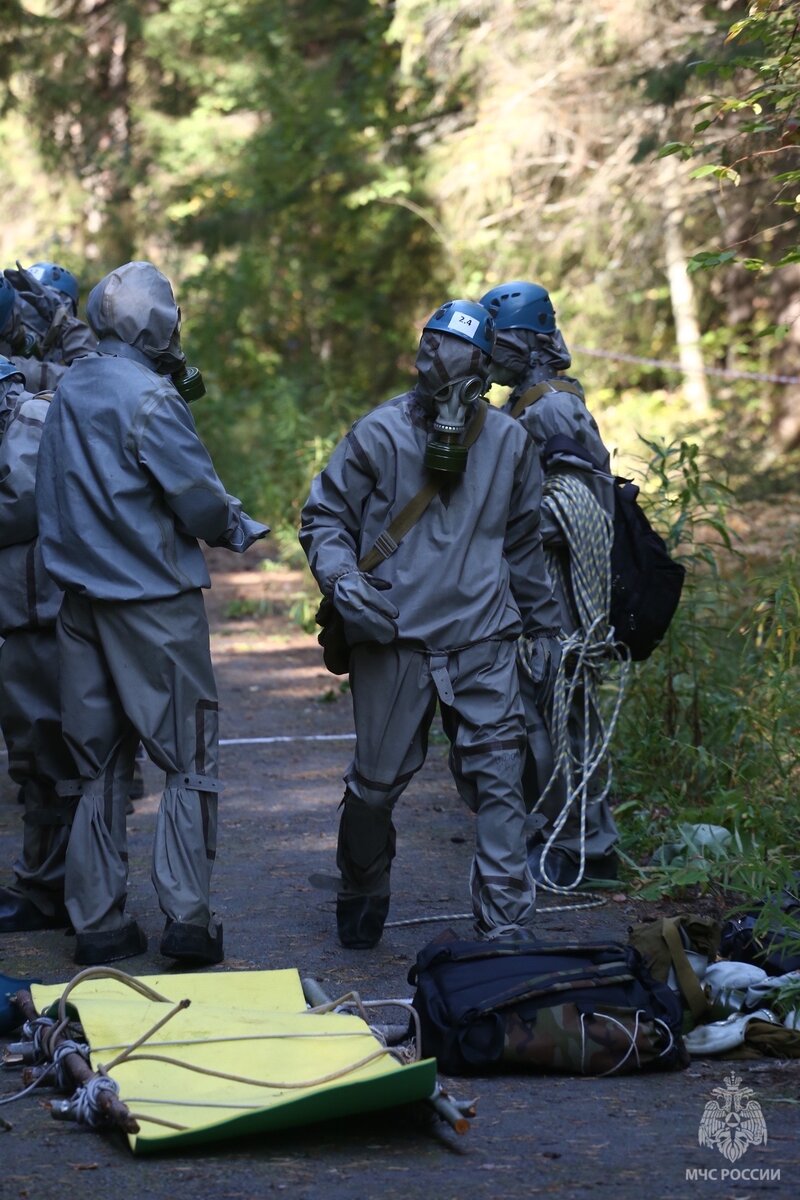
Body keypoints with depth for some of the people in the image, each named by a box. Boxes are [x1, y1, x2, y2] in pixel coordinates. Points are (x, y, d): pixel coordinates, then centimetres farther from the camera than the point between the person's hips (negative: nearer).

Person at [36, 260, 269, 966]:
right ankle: (187, 919, -4)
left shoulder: (70, 391, 8)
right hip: (155, 599, -7)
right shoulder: (149, 396, -15)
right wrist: (240, 529, 5)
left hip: (82, 600, 7)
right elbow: (199, 501, -15)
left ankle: (98, 922, 12)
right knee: (189, 759, 1)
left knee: (99, 763, 12)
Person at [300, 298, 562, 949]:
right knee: (377, 782, 7)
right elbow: (323, 517, 7)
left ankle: (507, 924, -5)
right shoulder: (379, 434, -1)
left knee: (499, 779, -8)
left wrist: (543, 625, 24)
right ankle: (361, 894, 33)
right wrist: (341, 579, -11)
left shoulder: (508, 441, 7)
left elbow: (524, 544, 20)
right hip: (394, 642, -1)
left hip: (483, 644, 1)